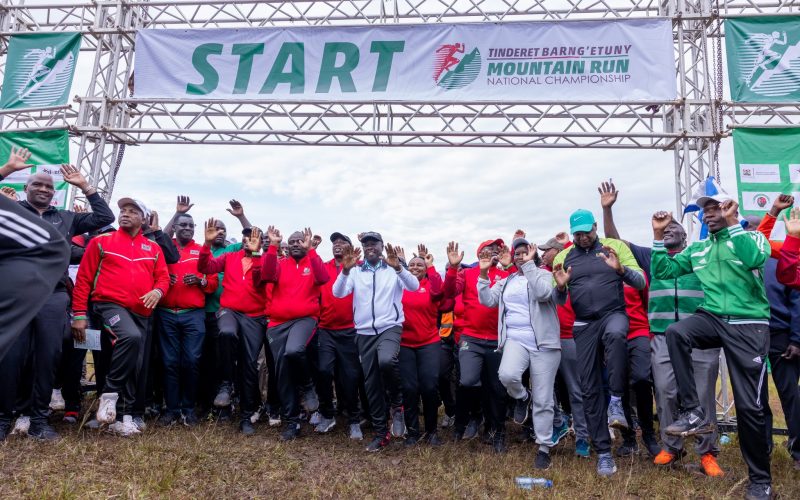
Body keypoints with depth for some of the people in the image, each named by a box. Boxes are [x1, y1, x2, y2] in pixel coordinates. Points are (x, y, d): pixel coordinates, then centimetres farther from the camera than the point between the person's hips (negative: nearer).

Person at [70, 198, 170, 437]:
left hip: (141, 313, 4)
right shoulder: (101, 241, 7)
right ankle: (110, 393, -15)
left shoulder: (153, 248, 14)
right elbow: (83, 278, 4)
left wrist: (157, 291, -13)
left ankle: (124, 416, 16)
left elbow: (163, 277, 12)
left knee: (135, 366, 4)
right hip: (110, 305, -4)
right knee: (131, 337, -33)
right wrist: (79, 314, -3)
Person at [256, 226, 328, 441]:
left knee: (294, 350, -33)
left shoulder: (312, 263, 8)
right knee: (282, 370, 4)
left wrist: (310, 249, -15)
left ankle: (307, 386, -2)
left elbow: (323, 278, -14)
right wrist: (273, 246, -12)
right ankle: (291, 421, 18)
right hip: (278, 323, 3)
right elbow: (267, 275, -9)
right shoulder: (280, 264, 13)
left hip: (305, 319, -3)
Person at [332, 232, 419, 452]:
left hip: (390, 327, -3)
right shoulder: (355, 271, 7)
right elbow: (338, 293, -8)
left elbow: (414, 286, -15)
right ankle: (381, 432, 22)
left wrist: (398, 268, -32)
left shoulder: (394, 269, 2)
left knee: (386, 360, -32)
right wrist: (345, 270, -25)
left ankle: (397, 403, -3)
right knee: (371, 383, 6)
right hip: (365, 332, 3)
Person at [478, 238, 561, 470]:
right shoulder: (506, 281, 17)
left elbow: (543, 293, -19)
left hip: (543, 343, -3)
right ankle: (522, 398, 7)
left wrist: (529, 264, -19)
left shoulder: (543, 275, 3)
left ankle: (544, 448, 19)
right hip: (515, 340, 3)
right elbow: (487, 300, 7)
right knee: (507, 375, -29)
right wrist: (483, 273, 0)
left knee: (543, 400, 2)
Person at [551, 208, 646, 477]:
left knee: (615, 335, -40)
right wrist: (560, 287, -15)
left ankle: (616, 400, -22)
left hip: (614, 314, -2)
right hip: (584, 325, 3)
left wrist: (620, 269, -22)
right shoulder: (563, 257, 8)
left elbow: (641, 282, -3)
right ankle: (603, 451, 15)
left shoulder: (615, 246, 2)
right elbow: (559, 301, 8)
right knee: (590, 388, 2)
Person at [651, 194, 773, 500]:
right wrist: (658, 235, 3)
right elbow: (662, 272, 9)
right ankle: (694, 413, -21)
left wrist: (732, 223, -18)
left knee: (749, 404, -1)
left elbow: (755, 259, -23)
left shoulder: (753, 237, 1)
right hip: (712, 319, 3)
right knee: (675, 332, -31)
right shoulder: (697, 249, 13)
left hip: (749, 325, -3)